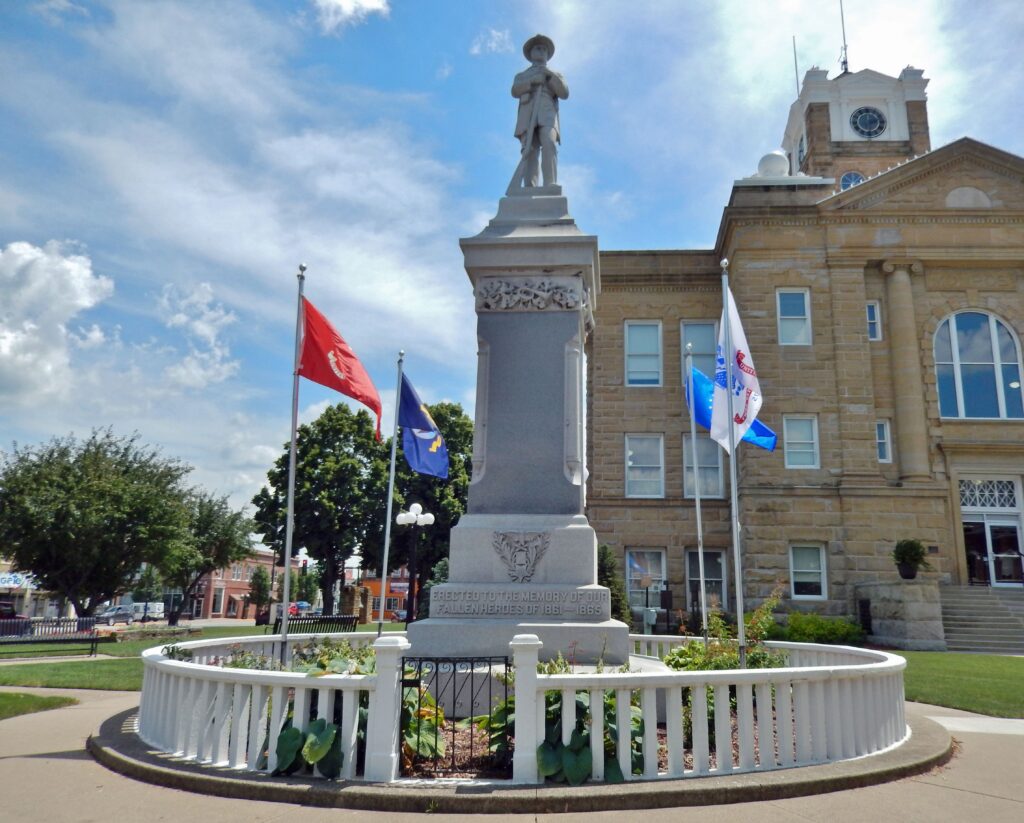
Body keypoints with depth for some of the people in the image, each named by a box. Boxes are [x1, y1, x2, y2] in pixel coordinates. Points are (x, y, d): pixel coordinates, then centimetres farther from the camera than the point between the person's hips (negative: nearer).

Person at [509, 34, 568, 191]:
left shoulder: (556, 75, 32)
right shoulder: (521, 76, 33)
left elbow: (564, 93, 12)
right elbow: (515, 91, 11)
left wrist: (550, 74, 1)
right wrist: (532, 81, -4)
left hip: (547, 113, 0)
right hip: (528, 115, 1)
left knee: (549, 144, -28)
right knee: (530, 151, -19)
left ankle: (550, 187, -40)